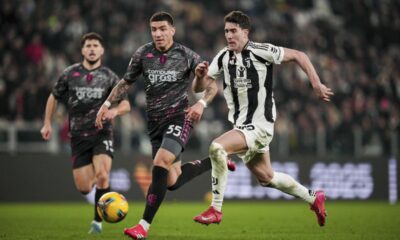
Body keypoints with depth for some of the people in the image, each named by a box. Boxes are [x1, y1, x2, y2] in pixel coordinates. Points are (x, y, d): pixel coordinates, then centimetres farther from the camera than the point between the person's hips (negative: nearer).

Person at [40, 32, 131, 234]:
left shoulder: (109, 77, 2)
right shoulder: (69, 74, 4)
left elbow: (126, 105, 5)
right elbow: (54, 97, 18)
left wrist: (115, 111, -17)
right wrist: (47, 124, 12)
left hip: (102, 134, -1)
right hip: (78, 136, 1)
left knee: (102, 176, -24)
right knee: (84, 188, -4)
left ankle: (97, 221, -7)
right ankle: (94, 177, 36)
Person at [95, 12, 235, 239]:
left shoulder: (187, 55, -5)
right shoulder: (143, 54, 3)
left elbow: (213, 85, 0)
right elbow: (126, 82, 17)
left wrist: (201, 104, -18)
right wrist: (107, 104, 8)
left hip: (179, 118, -5)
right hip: (155, 122, 5)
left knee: (160, 164, -27)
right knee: (172, 182, 5)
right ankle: (214, 162, 35)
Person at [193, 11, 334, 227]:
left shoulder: (261, 51, -14)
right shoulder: (223, 57, 4)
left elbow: (298, 55, -6)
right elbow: (200, 87, 6)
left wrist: (316, 84, -10)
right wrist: (201, 74, -17)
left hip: (259, 125, -8)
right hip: (241, 126, 8)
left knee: (216, 147, -27)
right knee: (266, 178, 18)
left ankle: (215, 210, -18)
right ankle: (313, 198, 40)